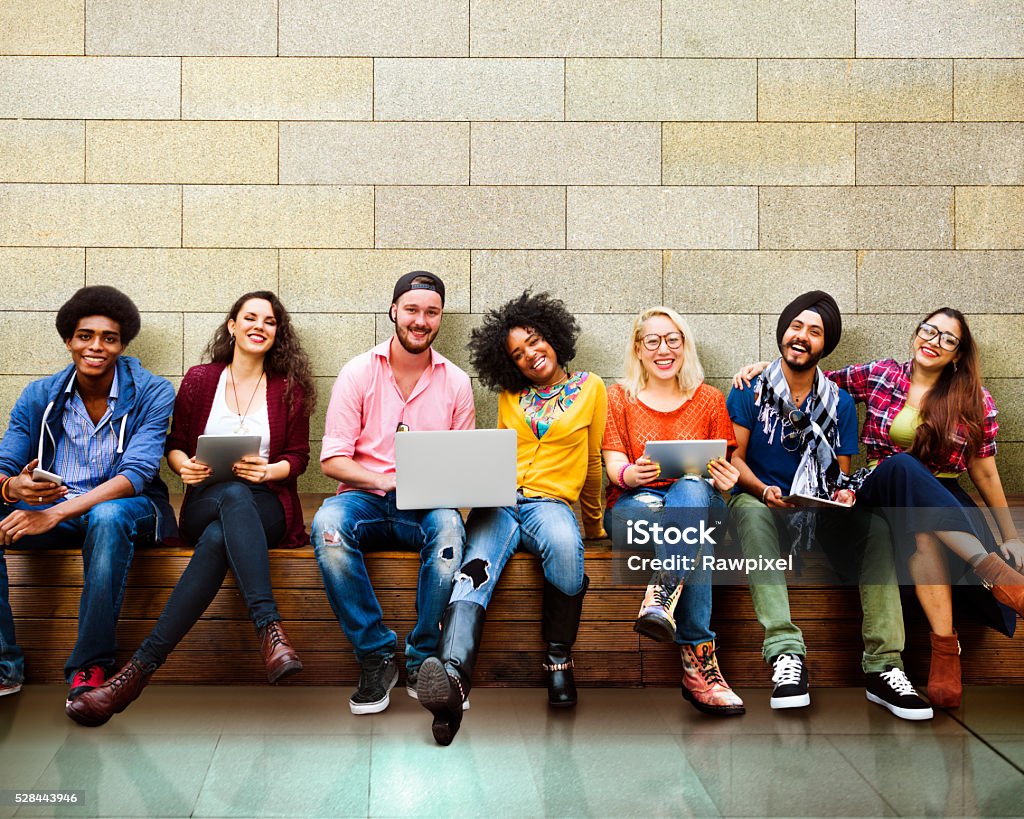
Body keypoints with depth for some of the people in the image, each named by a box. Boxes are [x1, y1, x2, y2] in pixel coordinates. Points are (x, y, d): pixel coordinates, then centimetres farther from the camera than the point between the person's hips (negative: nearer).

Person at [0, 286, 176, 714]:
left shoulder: (151, 393, -9)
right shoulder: (39, 397, 3)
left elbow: (137, 474, -21)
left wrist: (56, 513, -32)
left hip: (127, 507, -4)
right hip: (51, 507, 4)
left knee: (107, 516, -39)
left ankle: (90, 666, -27)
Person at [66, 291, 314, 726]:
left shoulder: (290, 389, 11)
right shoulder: (199, 380, 12)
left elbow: (298, 457, 10)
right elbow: (175, 442, 16)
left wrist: (267, 470, -12)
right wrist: (184, 464, -8)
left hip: (266, 507, 0)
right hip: (205, 505, 0)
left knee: (218, 538, -38)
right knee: (233, 495, -40)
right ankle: (270, 631, -50)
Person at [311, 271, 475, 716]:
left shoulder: (456, 382, 9)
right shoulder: (358, 373, 4)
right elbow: (332, 459, -2)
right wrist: (384, 481, -18)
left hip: (427, 507, 0)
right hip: (365, 497, 0)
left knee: (449, 526, -35)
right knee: (328, 524, -34)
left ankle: (423, 661, -18)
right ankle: (376, 656, -20)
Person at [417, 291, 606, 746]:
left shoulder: (590, 388, 13)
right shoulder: (510, 396, 20)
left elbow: (592, 463, 18)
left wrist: (594, 525, 25)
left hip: (551, 501, -2)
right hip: (499, 501, 2)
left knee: (564, 544, -39)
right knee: (475, 571, -31)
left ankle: (558, 662, -21)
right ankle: (452, 677, -55)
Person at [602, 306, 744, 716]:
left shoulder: (709, 399, 14)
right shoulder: (620, 397, 12)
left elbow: (720, 468, 9)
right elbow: (615, 465, 1)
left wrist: (725, 479, -17)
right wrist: (632, 474, -24)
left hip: (697, 501, 1)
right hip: (633, 505, 0)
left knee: (691, 489, -38)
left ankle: (660, 601, -50)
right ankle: (699, 660, -39)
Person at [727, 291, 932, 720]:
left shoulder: (840, 403, 11)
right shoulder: (750, 391, 4)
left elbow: (841, 474, 10)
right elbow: (734, 458, -2)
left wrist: (843, 493, -14)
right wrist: (764, 491, -21)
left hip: (820, 512, 2)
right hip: (762, 501, -2)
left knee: (875, 524, -28)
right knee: (750, 510, -38)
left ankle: (883, 666, -31)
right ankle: (785, 652, -45)